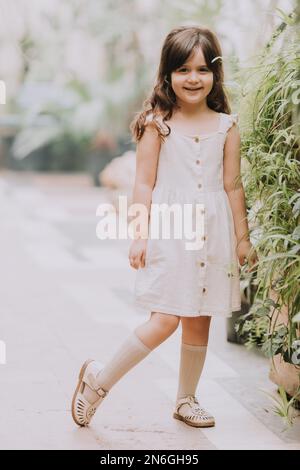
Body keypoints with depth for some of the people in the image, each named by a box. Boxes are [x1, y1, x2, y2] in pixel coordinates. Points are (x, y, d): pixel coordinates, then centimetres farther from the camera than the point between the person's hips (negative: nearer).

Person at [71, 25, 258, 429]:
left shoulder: (226, 126, 6)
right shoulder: (157, 124, -2)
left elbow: (233, 185, 8)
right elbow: (144, 183, -3)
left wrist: (242, 238, 8)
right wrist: (140, 235, -8)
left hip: (213, 232, 4)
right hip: (168, 231, -4)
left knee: (200, 321, 10)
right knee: (165, 321, -10)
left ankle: (186, 399, 28)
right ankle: (99, 380, 9)